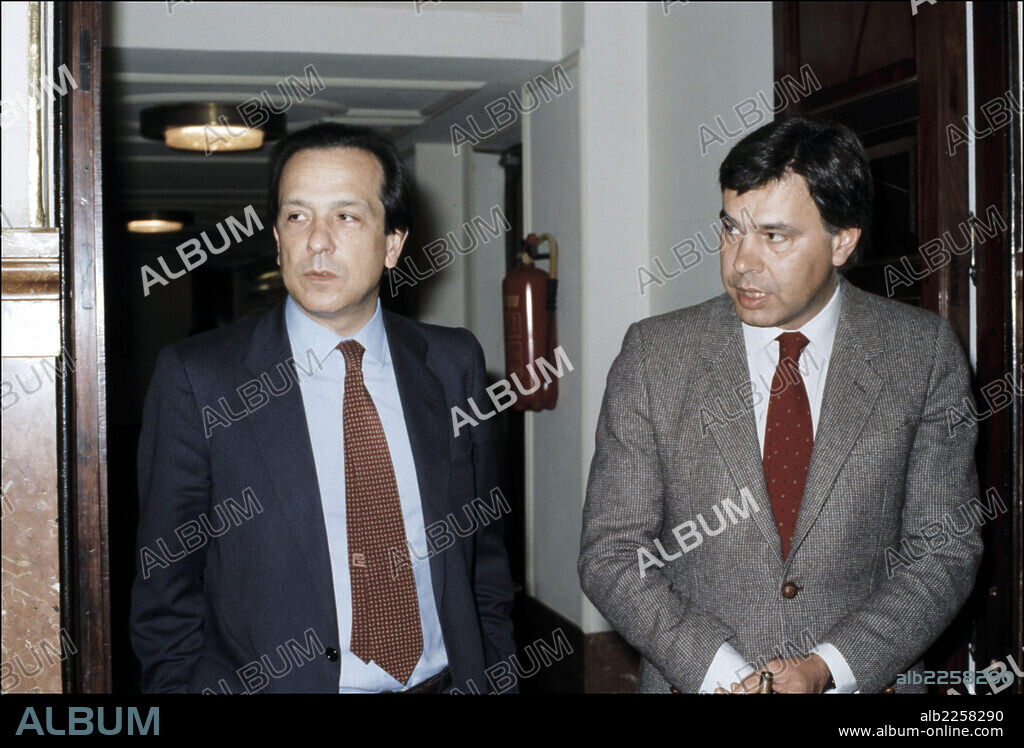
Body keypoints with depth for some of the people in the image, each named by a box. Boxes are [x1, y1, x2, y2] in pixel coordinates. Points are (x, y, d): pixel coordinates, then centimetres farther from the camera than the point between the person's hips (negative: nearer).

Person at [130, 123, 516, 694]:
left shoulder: (454, 363, 0)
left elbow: (486, 552, 5)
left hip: (448, 680, 3)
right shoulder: (197, 378, -9)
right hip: (270, 682, -2)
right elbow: (166, 593, -6)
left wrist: (498, 679, 0)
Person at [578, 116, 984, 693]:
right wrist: (724, 673, -19)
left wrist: (825, 667, -16)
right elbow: (609, 554, -8)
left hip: (863, 681, 1)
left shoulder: (924, 353, -7)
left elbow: (946, 548, -5)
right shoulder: (653, 355, -8)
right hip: (695, 682, 0)